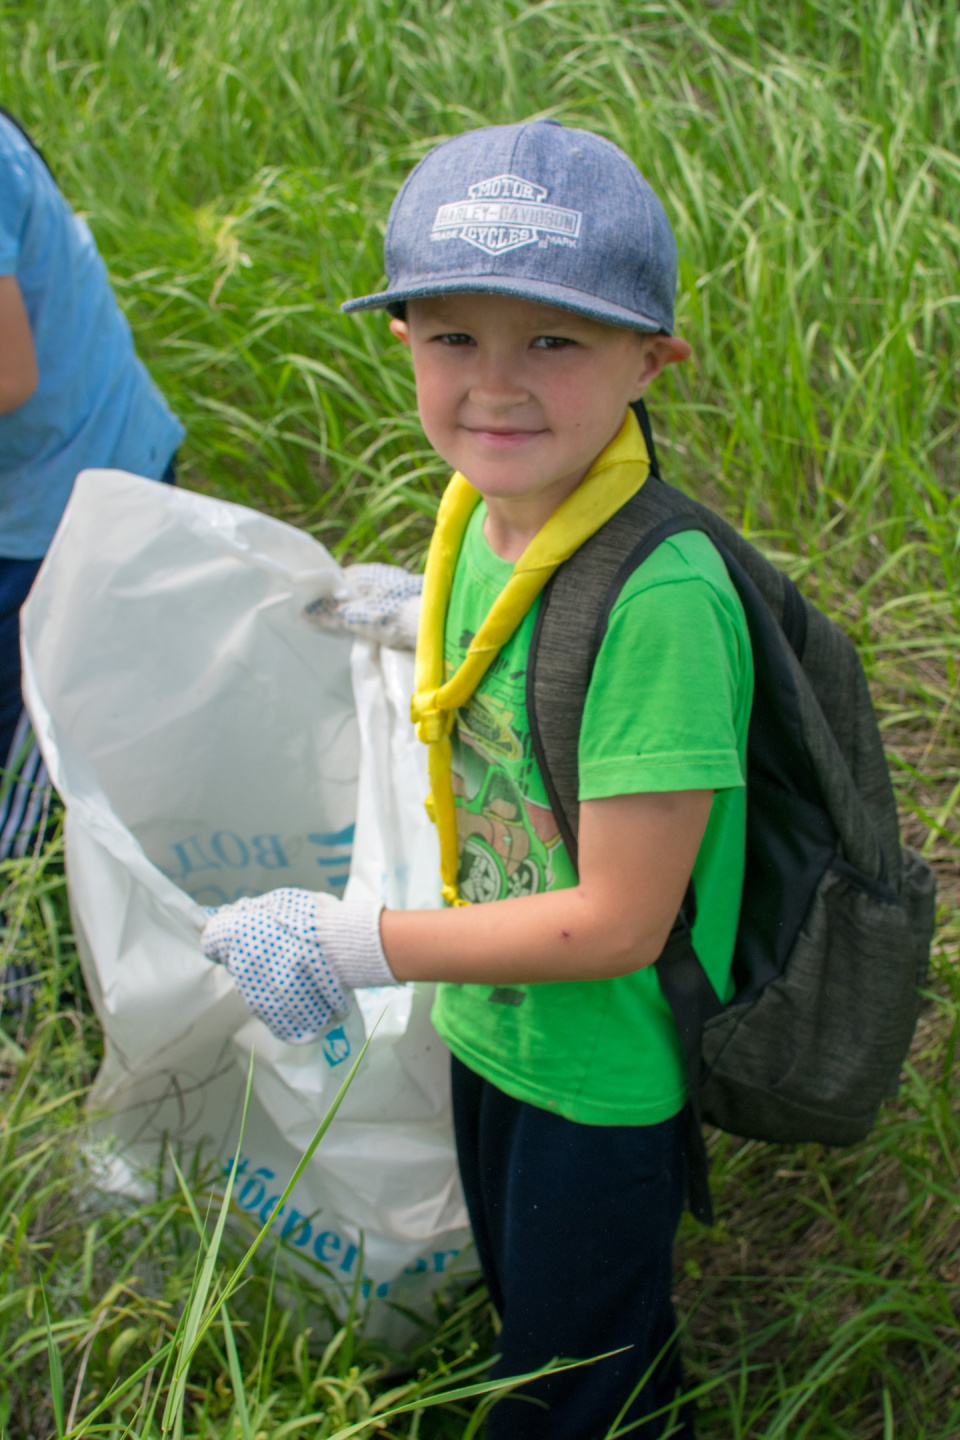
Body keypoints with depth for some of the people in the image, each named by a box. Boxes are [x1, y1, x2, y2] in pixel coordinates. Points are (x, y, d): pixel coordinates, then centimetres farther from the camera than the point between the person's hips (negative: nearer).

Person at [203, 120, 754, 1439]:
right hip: (488, 1028, 8)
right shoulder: (482, 512, -10)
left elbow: (618, 922, -30)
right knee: (523, 1316, 31)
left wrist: (352, 948, -26)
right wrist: (424, 623, 17)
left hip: (605, 1078, -8)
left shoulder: (659, 600, -36)